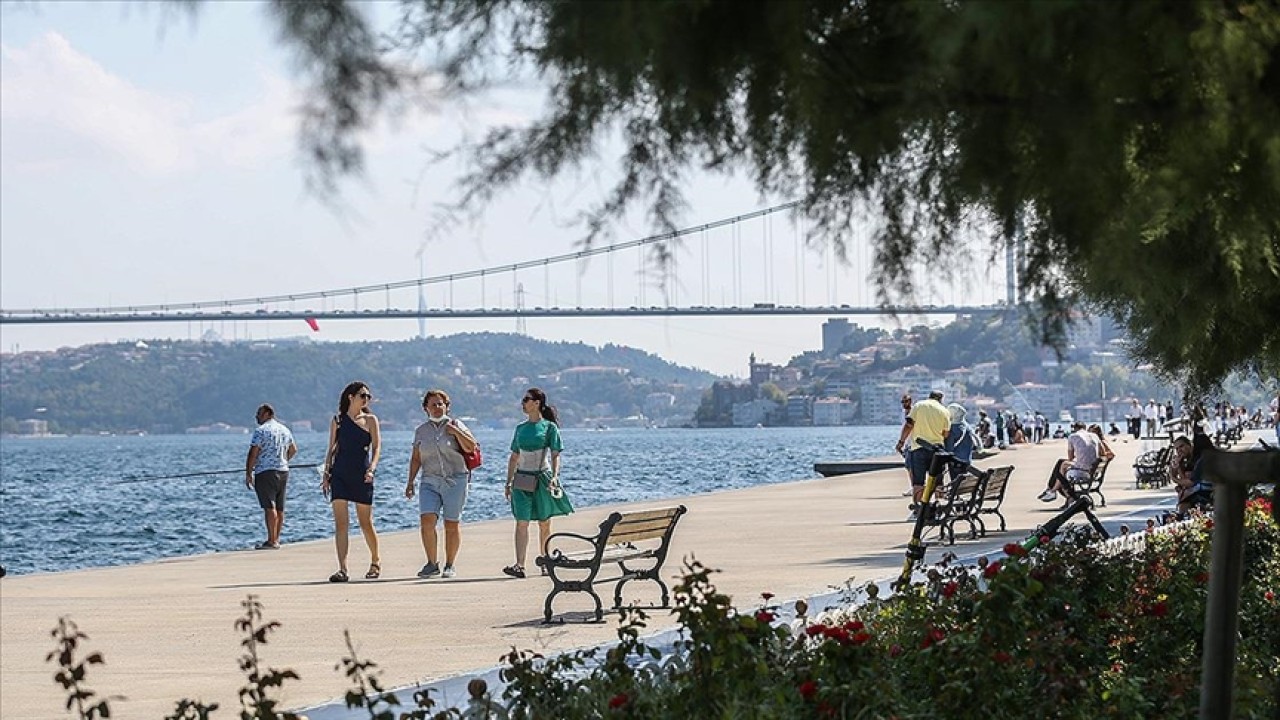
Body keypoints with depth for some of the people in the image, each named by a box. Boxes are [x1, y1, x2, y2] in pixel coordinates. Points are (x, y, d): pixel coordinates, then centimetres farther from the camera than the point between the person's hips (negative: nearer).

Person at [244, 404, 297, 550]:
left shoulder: (261, 430, -10)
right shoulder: (284, 429, 14)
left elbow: (253, 454, -13)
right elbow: (293, 450, 24)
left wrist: (248, 473, -8)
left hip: (265, 472, -8)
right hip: (283, 471, 8)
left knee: (269, 507, -10)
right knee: (279, 508, 11)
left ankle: (271, 541, -14)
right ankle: (276, 539, 16)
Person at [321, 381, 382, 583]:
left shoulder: (370, 420, 5)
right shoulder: (337, 421, 10)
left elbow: (376, 447, -1)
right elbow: (332, 449, 13)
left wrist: (371, 468, -17)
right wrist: (326, 473, 5)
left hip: (361, 476, -1)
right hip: (339, 474, 1)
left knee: (365, 523, 4)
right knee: (340, 522, -8)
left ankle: (375, 561, 27)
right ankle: (342, 569, -12)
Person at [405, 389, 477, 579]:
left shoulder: (455, 425, 4)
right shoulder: (421, 431, 13)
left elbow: (471, 447, -3)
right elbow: (415, 458, 15)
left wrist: (457, 432, -14)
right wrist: (410, 481, 9)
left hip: (455, 480, -2)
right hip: (430, 481, 2)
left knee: (452, 525, 1)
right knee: (426, 521, -14)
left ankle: (449, 566, 11)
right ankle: (432, 564, -5)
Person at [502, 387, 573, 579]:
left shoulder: (549, 427, -1)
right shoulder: (521, 428, 12)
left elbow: (555, 456, -4)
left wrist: (554, 476, -18)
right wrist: (509, 482, 12)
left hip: (542, 479, -3)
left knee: (544, 523, 6)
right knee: (521, 523, -8)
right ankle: (519, 565, -17)